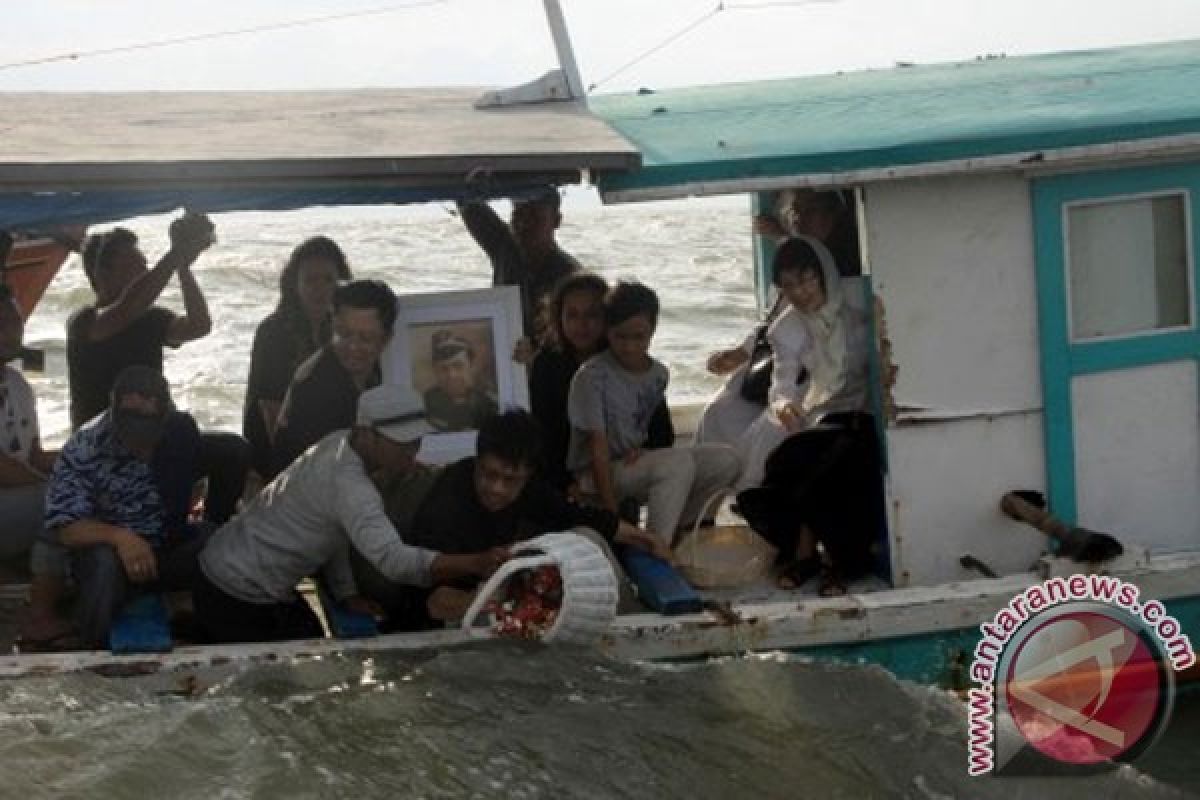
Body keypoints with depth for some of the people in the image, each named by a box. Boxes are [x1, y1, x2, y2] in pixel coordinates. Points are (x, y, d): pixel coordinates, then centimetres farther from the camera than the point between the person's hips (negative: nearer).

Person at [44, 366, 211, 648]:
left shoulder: (180, 432, -10)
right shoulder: (84, 448, -19)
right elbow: (65, 527, -23)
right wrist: (119, 537, -38)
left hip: (171, 548, 3)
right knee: (104, 564, -36)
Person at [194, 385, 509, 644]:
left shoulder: (341, 444, -1)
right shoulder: (348, 483, -32)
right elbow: (394, 560, -44)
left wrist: (347, 593, 5)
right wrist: (477, 564, -53)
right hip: (237, 602, -10)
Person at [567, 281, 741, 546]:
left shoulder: (658, 373, 4)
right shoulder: (592, 376, -16)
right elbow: (598, 448, -19)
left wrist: (641, 449, -10)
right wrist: (611, 517, -22)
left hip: (637, 464, 7)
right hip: (596, 475, -7)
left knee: (725, 459, -11)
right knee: (680, 462, -32)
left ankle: (673, 530, -1)